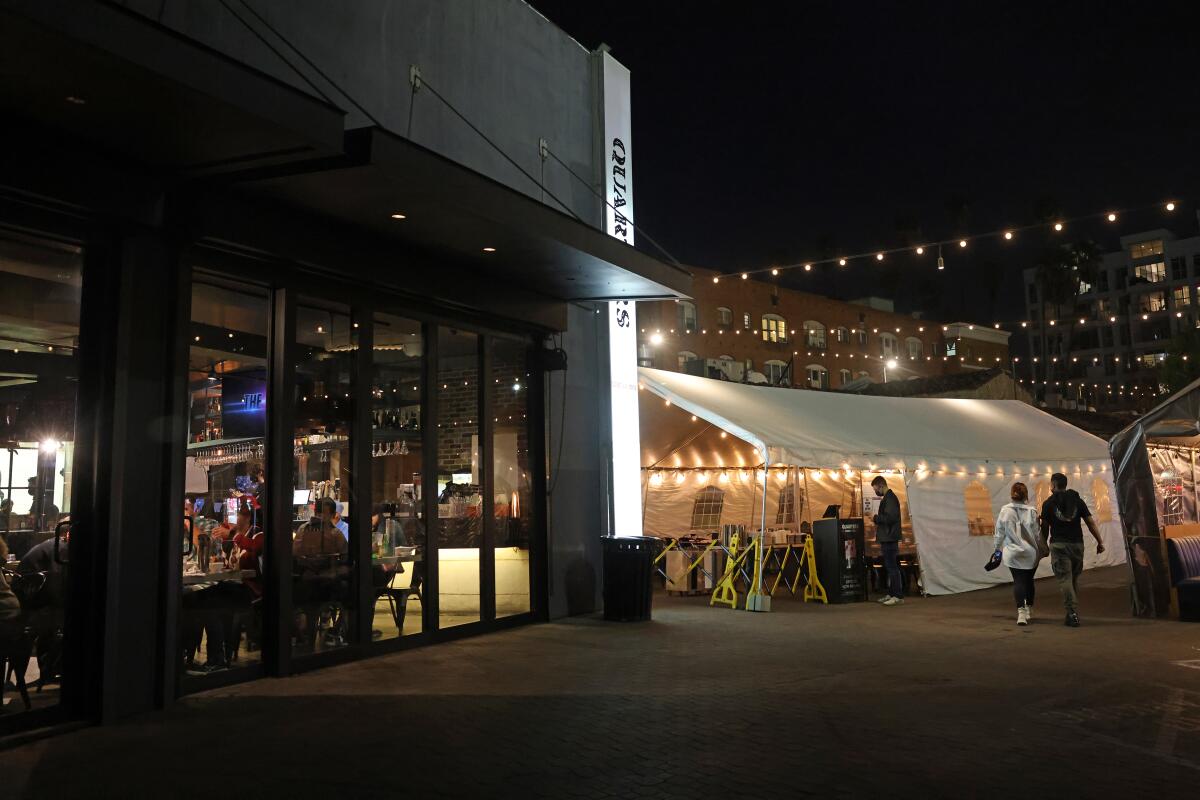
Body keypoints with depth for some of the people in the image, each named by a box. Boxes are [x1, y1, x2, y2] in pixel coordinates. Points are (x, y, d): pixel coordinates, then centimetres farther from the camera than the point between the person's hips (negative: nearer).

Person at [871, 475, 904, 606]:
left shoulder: (890, 498, -14)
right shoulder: (887, 498, 17)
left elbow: (890, 518, -23)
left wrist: (876, 518, -13)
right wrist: (877, 519, 10)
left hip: (890, 539, -11)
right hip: (887, 538, 11)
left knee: (892, 567, -9)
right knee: (889, 567, 13)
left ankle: (898, 596, -7)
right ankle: (891, 594, 19)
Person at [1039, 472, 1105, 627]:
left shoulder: (1049, 503, 1)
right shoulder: (1077, 500, 8)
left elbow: (1045, 528, 3)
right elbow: (1091, 522, 4)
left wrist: (1043, 545, 16)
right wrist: (1100, 542, 8)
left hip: (1059, 545, -3)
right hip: (1077, 544, 3)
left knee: (1065, 579, -4)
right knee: (1074, 579, 15)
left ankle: (1073, 613, -14)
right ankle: (1074, 613, 18)